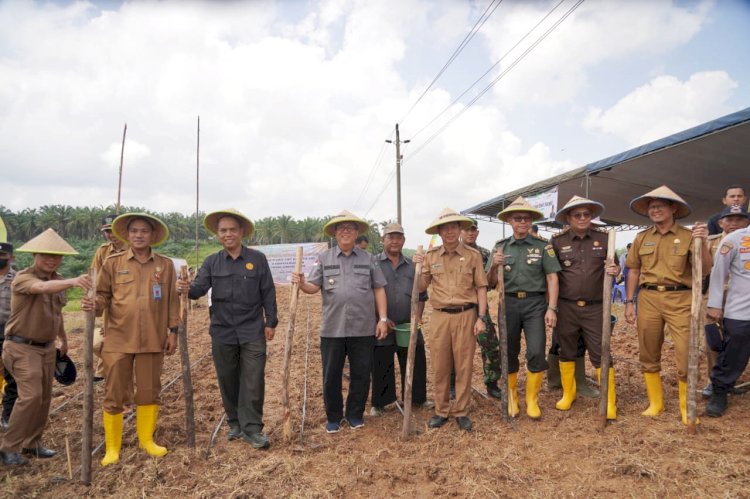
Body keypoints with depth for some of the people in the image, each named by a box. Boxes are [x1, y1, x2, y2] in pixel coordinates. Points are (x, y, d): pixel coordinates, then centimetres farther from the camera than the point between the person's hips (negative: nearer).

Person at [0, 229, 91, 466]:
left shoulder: (58, 280, 5)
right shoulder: (23, 278, -17)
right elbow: (42, 288, -42)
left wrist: (63, 339, 27)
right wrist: (73, 282, -61)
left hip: (47, 347, 7)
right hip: (22, 348, -7)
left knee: (44, 398, 12)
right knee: (31, 396, -14)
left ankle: (32, 444, 27)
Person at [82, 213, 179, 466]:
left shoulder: (165, 265, 3)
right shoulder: (113, 263, 2)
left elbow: (172, 300, 6)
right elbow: (104, 295, 4)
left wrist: (173, 331, 4)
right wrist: (95, 304, -18)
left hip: (153, 340, 1)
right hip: (118, 340, -1)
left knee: (149, 393, 12)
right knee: (114, 395, 6)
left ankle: (146, 439, 29)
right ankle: (112, 448, 21)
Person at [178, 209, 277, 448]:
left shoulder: (257, 259, -1)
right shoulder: (212, 262, 5)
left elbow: (268, 292, 1)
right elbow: (200, 287, -9)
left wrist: (271, 322, -2)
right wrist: (187, 288, -31)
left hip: (252, 330, -2)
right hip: (223, 332, 2)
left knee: (253, 381, -2)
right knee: (227, 380, 12)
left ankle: (252, 429, 7)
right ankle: (235, 423, 29)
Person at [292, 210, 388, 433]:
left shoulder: (368, 258, 5)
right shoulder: (324, 258, 5)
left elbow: (379, 290, 6)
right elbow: (314, 287, 0)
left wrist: (383, 318, 0)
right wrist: (302, 284, -23)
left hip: (363, 328, 0)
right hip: (332, 329, 0)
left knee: (361, 374, 10)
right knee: (331, 376, 9)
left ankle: (355, 414, 29)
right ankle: (333, 417, 27)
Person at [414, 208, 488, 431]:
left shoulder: (473, 255, 1)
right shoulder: (431, 256, 7)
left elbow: (481, 287, 1)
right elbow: (421, 287, 12)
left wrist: (481, 317, -5)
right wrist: (418, 268, -5)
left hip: (466, 316, -2)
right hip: (440, 316, 2)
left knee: (463, 366, 6)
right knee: (440, 367, 8)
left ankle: (461, 412, 20)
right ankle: (441, 411, 22)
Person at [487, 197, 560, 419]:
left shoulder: (543, 246, 2)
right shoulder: (500, 247, 7)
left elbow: (552, 278, -2)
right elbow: (491, 283, 8)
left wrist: (552, 308, -10)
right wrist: (493, 267, -13)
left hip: (535, 303, -2)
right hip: (508, 303, 2)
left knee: (536, 352, -6)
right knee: (509, 353, 8)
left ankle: (532, 400, 13)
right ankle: (512, 398, 24)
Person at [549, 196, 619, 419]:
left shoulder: (603, 239, 3)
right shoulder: (557, 241, 0)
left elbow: (615, 267, 11)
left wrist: (615, 270, -14)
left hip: (595, 307, 0)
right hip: (566, 307, 1)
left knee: (601, 354, 2)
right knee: (567, 352, 12)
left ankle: (609, 403, 14)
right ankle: (568, 394, 29)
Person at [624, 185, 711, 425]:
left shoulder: (688, 236, 0)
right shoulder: (641, 238, 9)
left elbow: (705, 270, -3)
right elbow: (633, 271, 12)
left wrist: (703, 242, -17)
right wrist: (629, 302, 8)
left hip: (680, 300, -3)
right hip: (648, 298, 3)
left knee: (686, 354, -3)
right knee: (648, 354, 10)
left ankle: (687, 409, 15)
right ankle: (655, 403, 25)